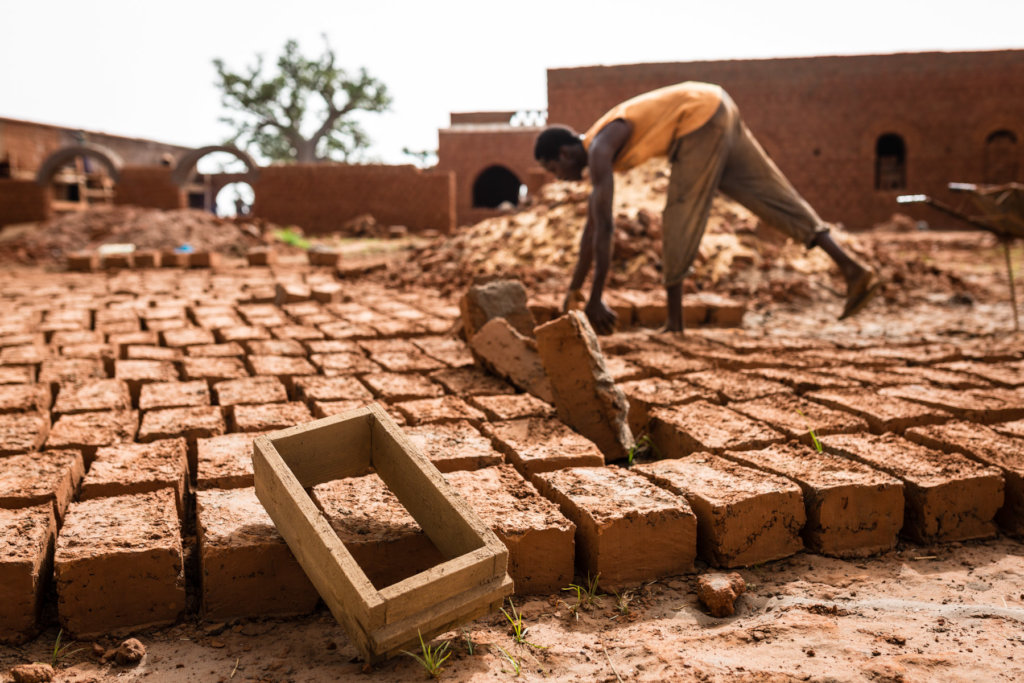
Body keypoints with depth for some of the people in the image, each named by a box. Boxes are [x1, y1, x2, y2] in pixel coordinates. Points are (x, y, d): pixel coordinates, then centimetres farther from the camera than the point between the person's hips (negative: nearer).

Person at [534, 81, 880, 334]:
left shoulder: (599, 149, -13)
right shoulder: (594, 150, 15)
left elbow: (604, 228, -20)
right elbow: (591, 225, 22)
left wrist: (595, 299, -16)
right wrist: (574, 288, 26)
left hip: (701, 117, -9)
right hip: (717, 112, 9)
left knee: (680, 215, -5)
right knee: (771, 196, 5)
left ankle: (675, 320, 2)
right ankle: (853, 268, 2)